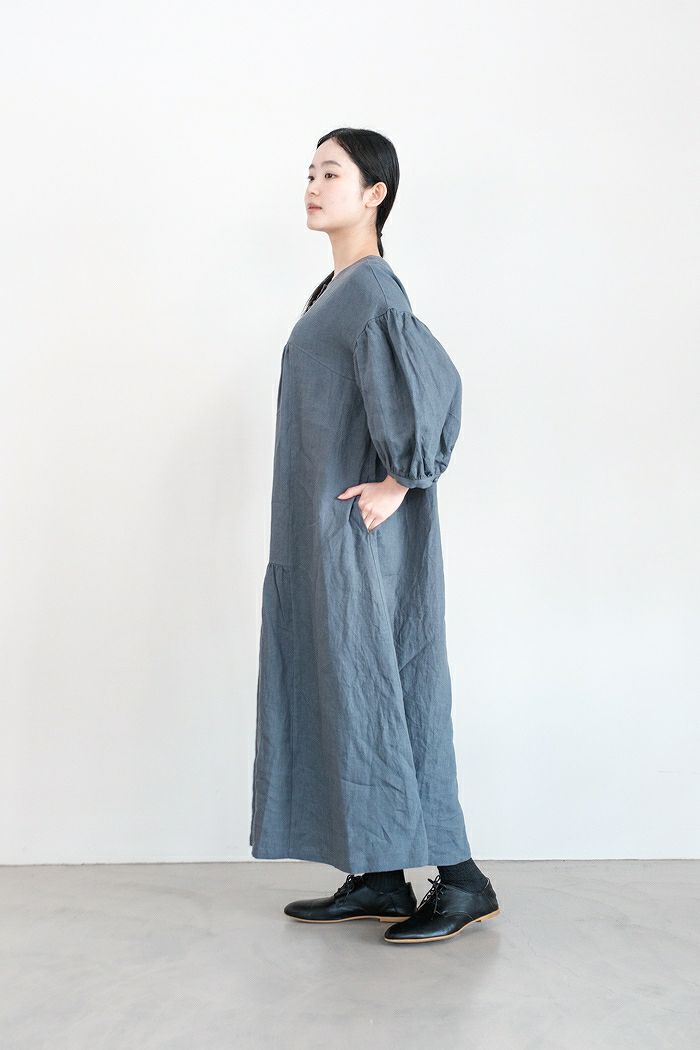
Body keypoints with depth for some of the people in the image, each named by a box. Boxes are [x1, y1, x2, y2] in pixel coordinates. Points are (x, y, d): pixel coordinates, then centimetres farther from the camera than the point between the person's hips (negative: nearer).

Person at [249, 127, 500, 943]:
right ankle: (377, 878, 19)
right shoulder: (341, 289, 16)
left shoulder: (368, 287, -13)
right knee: (337, 691, 11)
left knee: (376, 691, -6)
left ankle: (460, 880, 4)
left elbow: (433, 379, -27)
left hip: (357, 529, -10)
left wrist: (402, 480, -20)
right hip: (319, 533, 10)